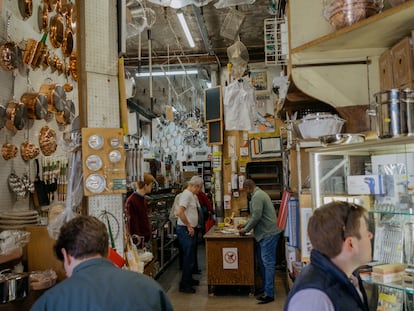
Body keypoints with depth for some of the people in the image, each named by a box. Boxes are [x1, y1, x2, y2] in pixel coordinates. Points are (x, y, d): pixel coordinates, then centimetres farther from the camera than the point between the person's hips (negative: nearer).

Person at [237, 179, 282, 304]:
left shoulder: (257, 196, -14)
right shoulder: (259, 194, 20)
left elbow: (256, 217, -20)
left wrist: (246, 229, -8)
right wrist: (245, 224, 25)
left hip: (268, 234, -11)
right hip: (265, 234, 11)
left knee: (268, 263, -8)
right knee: (262, 262, 13)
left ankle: (269, 294, -5)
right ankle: (266, 290, 20)